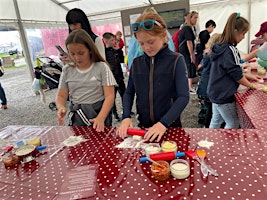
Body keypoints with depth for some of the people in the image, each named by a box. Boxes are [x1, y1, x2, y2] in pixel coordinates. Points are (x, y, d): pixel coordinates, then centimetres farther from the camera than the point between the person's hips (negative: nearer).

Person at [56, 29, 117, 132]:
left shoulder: (102, 67, -5)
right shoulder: (67, 70, 6)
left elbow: (109, 96, -11)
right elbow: (61, 96, 8)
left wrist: (101, 118, -24)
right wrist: (61, 107, -15)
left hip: (99, 113, -2)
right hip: (76, 117, 3)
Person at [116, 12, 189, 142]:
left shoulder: (176, 60, -8)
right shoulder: (136, 63, 3)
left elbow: (183, 97, -15)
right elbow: (129, 93, 7)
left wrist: (163, 123, -25)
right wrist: (126, 117, -9)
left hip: (170, 126, -3)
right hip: (143, 126, 3)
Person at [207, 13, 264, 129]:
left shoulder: (220, 47, 6)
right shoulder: (230, 50, -22)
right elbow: (236, 75, -16)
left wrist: (248, 76, 15)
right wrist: (252, 86, -1)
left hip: (215, 92, 9)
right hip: (223, 96, -9)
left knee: (216, 121, 20)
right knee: (233, 125, 8)